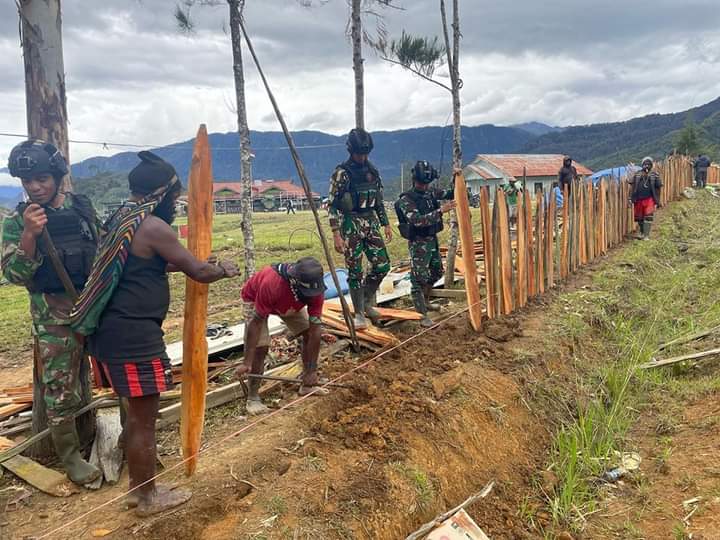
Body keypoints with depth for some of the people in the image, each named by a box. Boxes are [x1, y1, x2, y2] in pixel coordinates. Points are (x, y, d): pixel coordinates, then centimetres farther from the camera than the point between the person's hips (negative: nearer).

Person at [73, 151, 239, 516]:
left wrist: (179, 262, 27)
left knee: (137, 414, 22)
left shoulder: (122, 220, 13)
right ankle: (148, 498, 22)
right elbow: (199, 272, -9)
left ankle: (137, 487, 36)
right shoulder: (153, 227, -15)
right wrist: (224, 270, 10)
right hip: (134, 336, -10)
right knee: (144, 419, 5)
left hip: (114, 331, 10)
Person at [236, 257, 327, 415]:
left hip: (291, 303, 5)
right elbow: (256, 323, -37)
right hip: (255, 299, -4)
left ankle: (307, 386, 12)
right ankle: (252, 398, -3)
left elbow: (314, 331, -26)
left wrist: (312, 370, -25)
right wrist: (247, 363, -36)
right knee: (260, 347, -18)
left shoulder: (314, 289, -32)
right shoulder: (271, 284, -45)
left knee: (312, 333, -4)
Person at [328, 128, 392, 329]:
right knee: (355, 272, 0)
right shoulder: (342, 173, -9)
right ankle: (359, 314, 11)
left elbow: (379, 201, 18)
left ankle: (367, 301, 24)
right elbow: (333, 205, -11)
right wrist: (336, 235, -17)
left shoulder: (373, 171, 10)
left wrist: (386, 225, 13)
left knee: (382, 265, 2)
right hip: (351, 227, -6)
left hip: (371, 224, 6)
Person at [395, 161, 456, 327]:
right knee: (419, 278, -6)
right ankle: (421, 314, -2)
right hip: (418, 243, -8)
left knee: (436, 272, 21)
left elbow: (450, 194, 14)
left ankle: (425, 302, 40)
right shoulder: (406, 200, -16)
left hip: (433, 239, 8)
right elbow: (418, 220, -27)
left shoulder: (431, 193, 5)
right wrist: (440, 211, -33)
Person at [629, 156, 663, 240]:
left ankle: (646, 235, -8)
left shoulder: (655, 175, 4)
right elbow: (632, 186, 10)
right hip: (638, 199, 2)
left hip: (649, 199, -2)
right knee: (639, 217, 10)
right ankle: (642, 233, 29)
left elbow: (657, 189, 5)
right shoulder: (637, 174, 8)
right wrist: (631, 198, 3)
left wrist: (657, 201, 2)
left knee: (648, 217, -10)